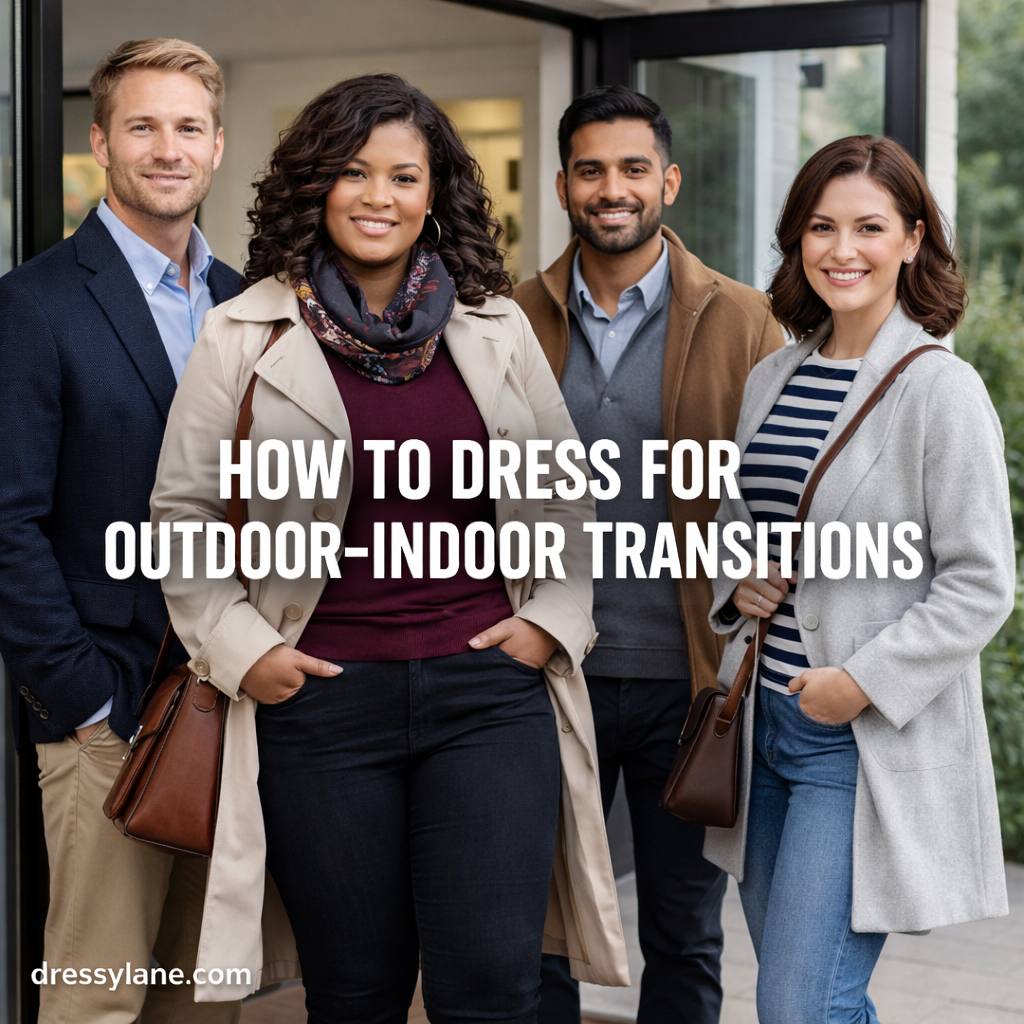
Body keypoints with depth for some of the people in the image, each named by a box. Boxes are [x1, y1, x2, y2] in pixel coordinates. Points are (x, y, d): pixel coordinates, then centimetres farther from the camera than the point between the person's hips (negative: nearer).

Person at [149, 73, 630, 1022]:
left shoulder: (496, 330, 7)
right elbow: (182, 509, 7)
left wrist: (552, 617, 5)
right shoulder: (246, 335, 1)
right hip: (323, 698, -1)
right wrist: (238, 647, -2)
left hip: (489, 692, 1)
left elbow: (563, 493, 17)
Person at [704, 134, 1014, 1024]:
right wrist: (738, 582, 2)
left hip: (874, 743, -7)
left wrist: (863, 682, -17)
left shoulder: (939, 389, -11)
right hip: (767, 720, 7)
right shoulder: (772, 380, 10)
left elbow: (981, 584, -12)